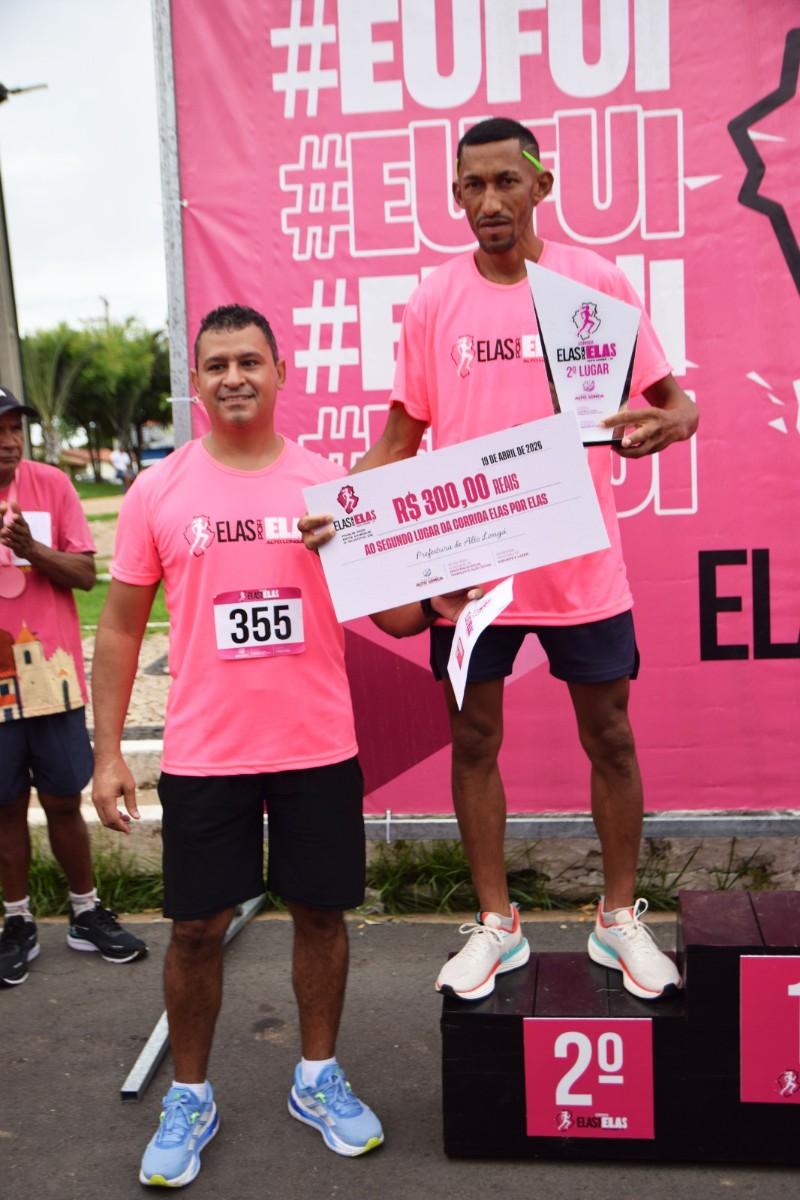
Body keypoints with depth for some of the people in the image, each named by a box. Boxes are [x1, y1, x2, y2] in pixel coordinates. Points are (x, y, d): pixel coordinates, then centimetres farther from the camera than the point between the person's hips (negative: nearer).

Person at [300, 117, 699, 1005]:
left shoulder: (596, 281, -1)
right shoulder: (432, 301, 3)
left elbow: (670, 397, 1)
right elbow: (402, 434, 5)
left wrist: (664, 422, -23)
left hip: (579, 560, -1)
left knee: (608, 735, 9)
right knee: (473, 739, 9)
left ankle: (620, 917, 30)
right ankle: (495, 923, 28)